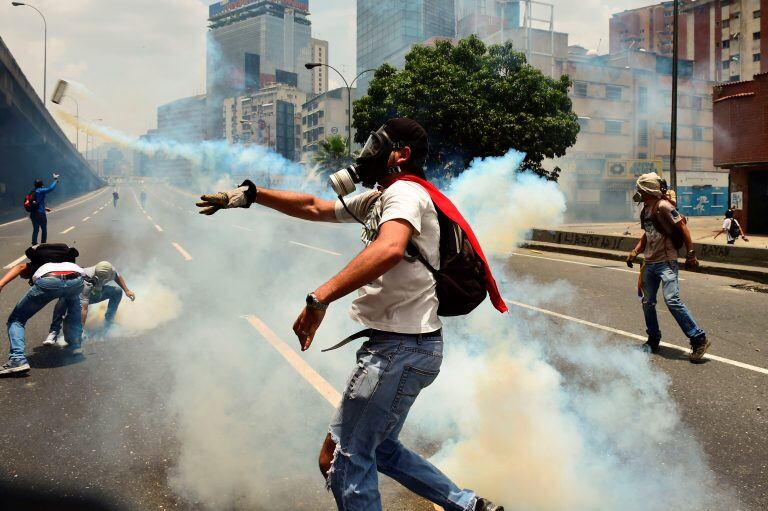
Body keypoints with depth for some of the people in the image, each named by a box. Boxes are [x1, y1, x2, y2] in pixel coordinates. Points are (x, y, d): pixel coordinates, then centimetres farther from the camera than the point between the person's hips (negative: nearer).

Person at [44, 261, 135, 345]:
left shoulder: (111, 271, -27)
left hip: (96, 293, 6)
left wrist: (127, 291, 2)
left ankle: (108, 325, -1)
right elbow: (83, 308, -45)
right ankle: (54, 332, -33)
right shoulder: (87, 283, -42)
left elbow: (118, 277, 2)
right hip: (79, 293, -6)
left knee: (118, 292, -14)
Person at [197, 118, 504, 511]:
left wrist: (320, 298, -38)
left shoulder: (403, 192, -14)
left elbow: (390, 249, -35)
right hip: (401, 345, 10)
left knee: (343, 458, -2)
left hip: (401, 348, -10)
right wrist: (250, 194, 15)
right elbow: (314, 208, 22)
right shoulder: (376, 199, 18)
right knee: (381, 449, 21)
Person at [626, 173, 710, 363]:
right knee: (647, 302, 12)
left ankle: (699, 339, -9)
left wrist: (691, 254, -16)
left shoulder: (663, 206, -14)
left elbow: (683, 228, -14)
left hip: (666, 263, -9)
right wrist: (635, 252, 13)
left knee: (672, 300, -17)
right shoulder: (645, 210, 12)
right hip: (650, 263, 9)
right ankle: (653, 341, 25)